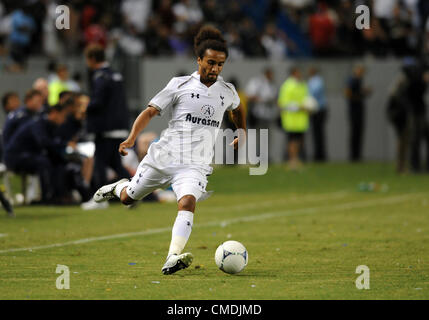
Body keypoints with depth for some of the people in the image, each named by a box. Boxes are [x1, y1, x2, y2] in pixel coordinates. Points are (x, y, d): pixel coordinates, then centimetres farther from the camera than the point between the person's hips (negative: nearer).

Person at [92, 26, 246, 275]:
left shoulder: (227, 91, 8)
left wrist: (243, 135, 37)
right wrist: (132, 138, -19)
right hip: (164, 157, 0)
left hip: (196, 166, 0)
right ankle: (119, 187, 53)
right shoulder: (180, 85, -2)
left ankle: (173, 258, -41)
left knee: (188, 202, -29)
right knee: (128, 198, 14)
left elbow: (238, 109, 33)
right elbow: (151, 111, -5)